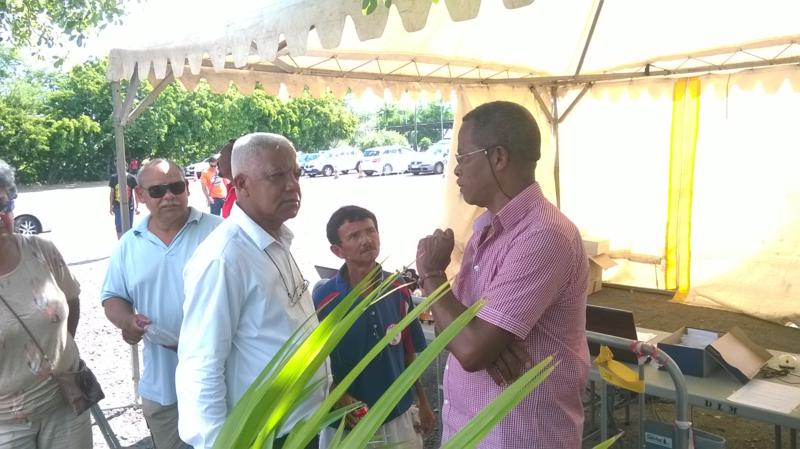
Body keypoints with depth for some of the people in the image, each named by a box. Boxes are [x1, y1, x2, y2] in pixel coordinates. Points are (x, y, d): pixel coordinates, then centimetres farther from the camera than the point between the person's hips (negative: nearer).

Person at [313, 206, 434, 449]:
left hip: (398, 416, 3)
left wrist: (422, 401, 10)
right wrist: (338, 397, -20)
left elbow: (408, 352, 6)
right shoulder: (323, 298, -16)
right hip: (346, 423, -3)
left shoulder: (399, 291, -4)